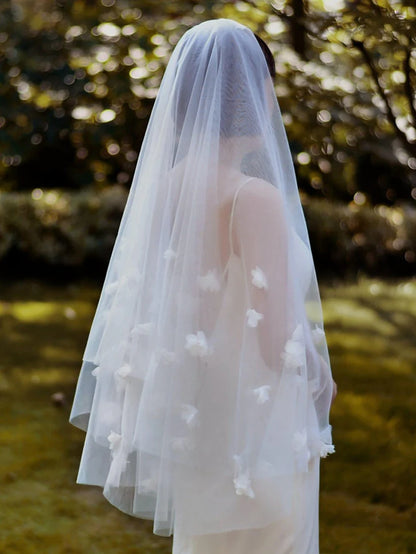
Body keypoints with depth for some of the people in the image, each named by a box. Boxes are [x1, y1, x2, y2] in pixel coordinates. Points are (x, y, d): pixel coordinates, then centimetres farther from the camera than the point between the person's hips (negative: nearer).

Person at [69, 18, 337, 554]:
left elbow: (137, 308, 8)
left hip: (192, 424, 7)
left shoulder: (164, 187, 0)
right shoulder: (254, 197, -22)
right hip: (255, 431, -7)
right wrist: (322, 379, -2)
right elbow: (277, 343, -22)